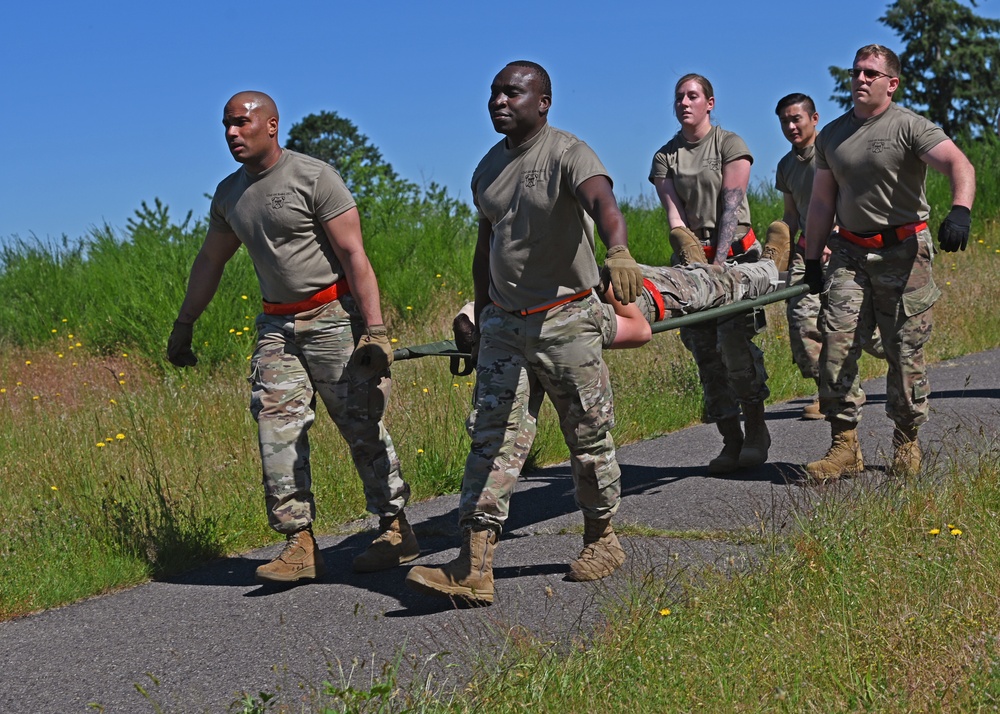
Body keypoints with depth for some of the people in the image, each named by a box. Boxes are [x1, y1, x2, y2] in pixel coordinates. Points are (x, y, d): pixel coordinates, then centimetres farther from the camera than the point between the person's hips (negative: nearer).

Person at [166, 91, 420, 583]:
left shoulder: (314, 177, -10)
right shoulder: (229, 193, 11)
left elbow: (353, 255, -14)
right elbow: (210, 261, 24)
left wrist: (374, 329, -21)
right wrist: (184, 326, 27)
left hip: (333, 317, -6)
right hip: (276, 326, 6)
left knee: (361, 426, -2)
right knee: (276, 430, -5)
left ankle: (396, 531, 11)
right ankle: (300, 544, -2)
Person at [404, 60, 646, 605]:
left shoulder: (568, 154, -13)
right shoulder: (488, 167, 10)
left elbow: (602, 200, -34)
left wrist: (618, 252, -54)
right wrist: (481, 313, 22)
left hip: (566, 319, -6)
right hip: (504, 324, 6)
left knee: (588, 436, 7)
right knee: (491, 437, -4)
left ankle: (601, 539, 27)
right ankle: (473, 568, -9)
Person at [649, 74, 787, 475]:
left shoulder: (729, 145, 1)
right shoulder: (665, 157, 11)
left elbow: (730, 208, -9)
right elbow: (674, 216, 1)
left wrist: (719, 262, -19)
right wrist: (690, 253, -17)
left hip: (736, 253, -4)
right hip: (693, 256, 4)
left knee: (733, 339, -18)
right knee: (705, 351, -2)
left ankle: (757, 431, -6)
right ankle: (731, 442, 3)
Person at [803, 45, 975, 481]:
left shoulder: (909, 126, -4)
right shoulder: (831, 135, 13)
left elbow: (959, 165, -18)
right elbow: (822, 202, 19)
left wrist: (960, 211, -38)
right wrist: (812, 259, 14)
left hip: (903, 252, -4)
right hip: (850, 253, 4)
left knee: (905, 351, 0)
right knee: (836, 343, -9)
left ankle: (907, 443, 15)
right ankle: (845, 446, -6)